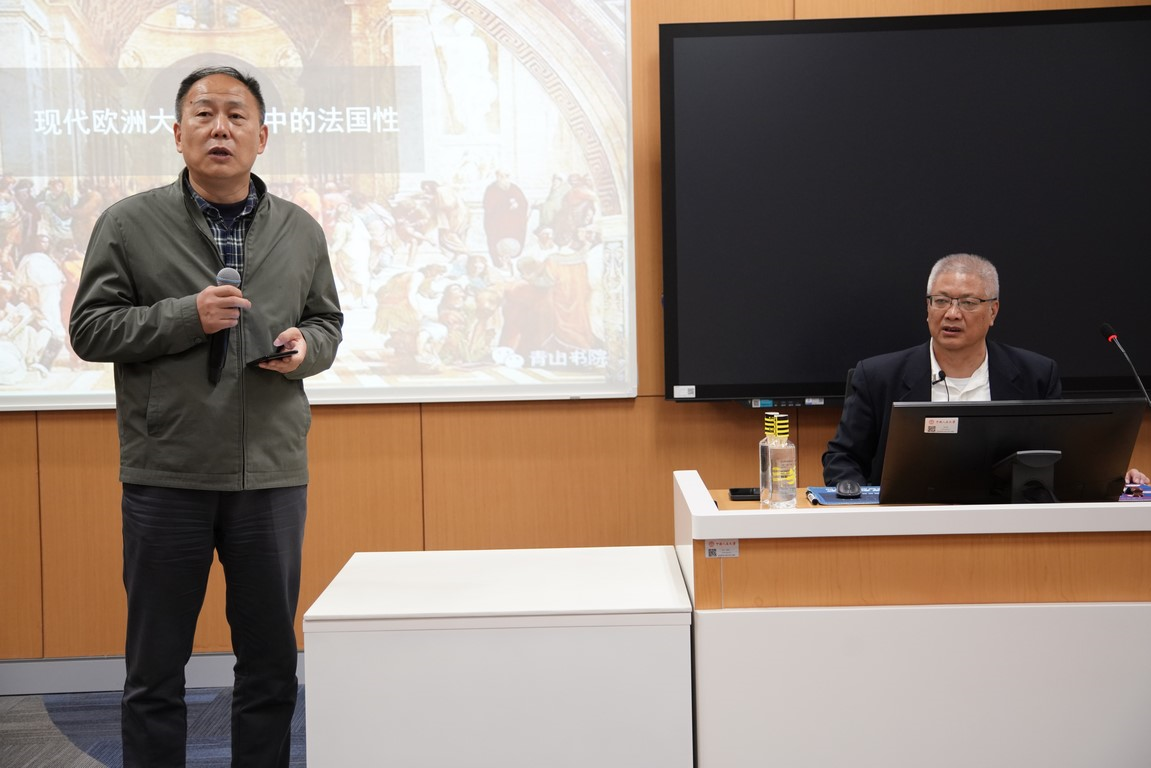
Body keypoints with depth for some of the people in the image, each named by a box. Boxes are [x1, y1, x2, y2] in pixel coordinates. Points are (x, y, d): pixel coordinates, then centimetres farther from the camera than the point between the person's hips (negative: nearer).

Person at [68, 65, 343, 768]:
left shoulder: (301, 230, 9)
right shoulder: (129, 224, 1)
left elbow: (328, 321, 16)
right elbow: (90, 329, -1)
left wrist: (305, 347, -7)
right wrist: (185, 315, -14)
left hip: (273, 473, 3)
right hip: (166, 474, -2)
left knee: (272, 663, 12)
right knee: (156, 669, 9)